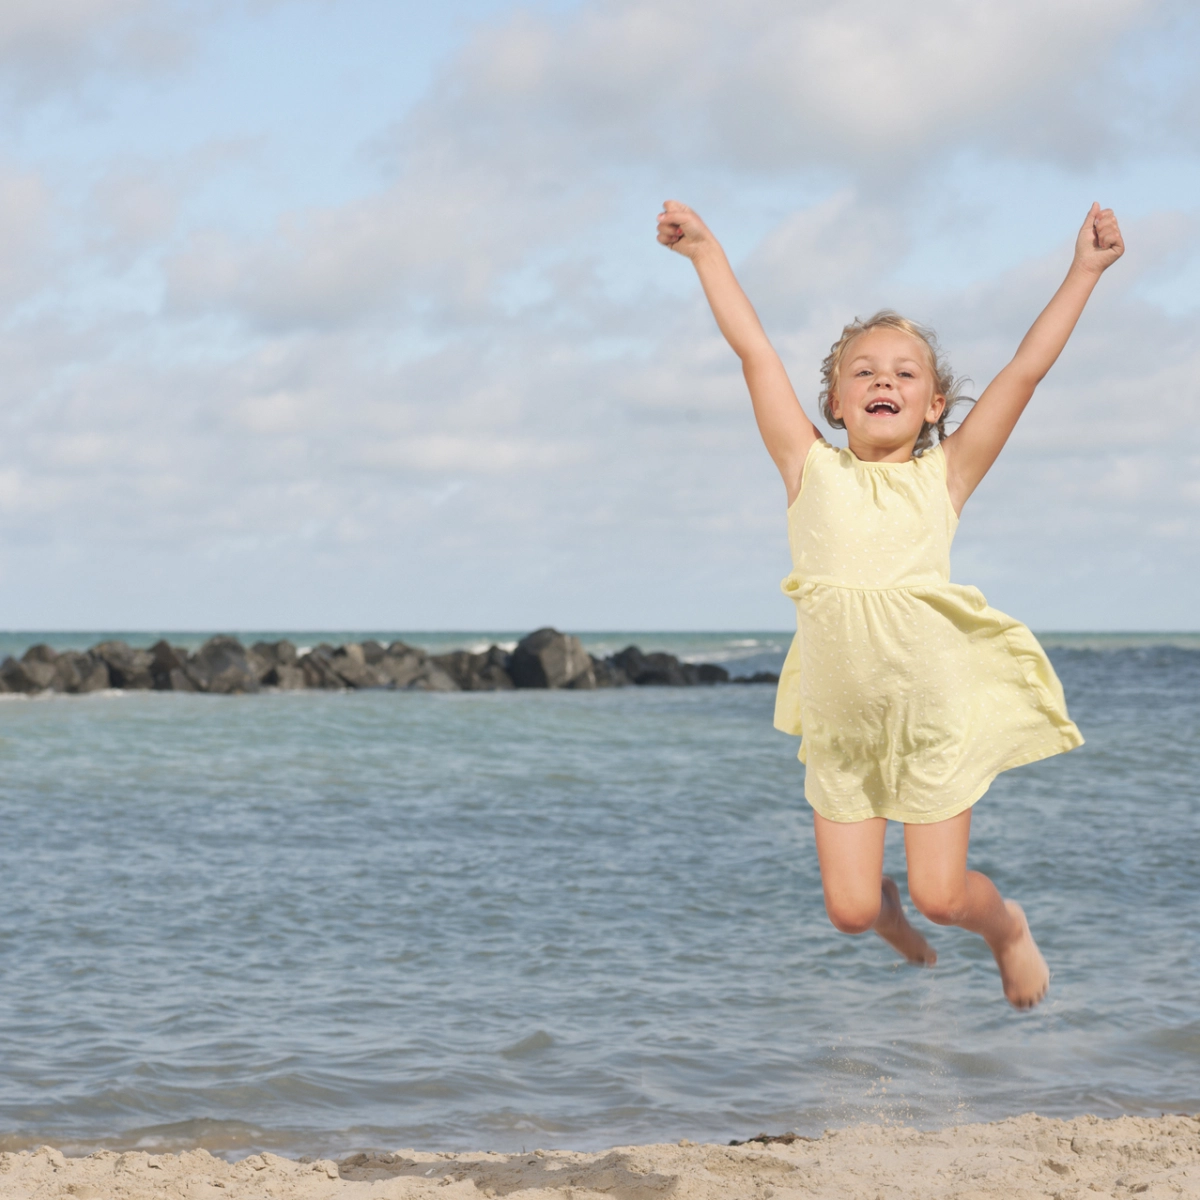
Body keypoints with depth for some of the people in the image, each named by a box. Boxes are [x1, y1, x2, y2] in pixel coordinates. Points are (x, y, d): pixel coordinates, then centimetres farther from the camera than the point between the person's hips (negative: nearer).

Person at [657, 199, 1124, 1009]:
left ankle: (1009, 928, 35)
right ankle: (885, 910, 40)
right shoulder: (812, 471, 2)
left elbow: (1027, 371, -2)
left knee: (940, 894, 1)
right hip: (838, 729, 1)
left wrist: (1084, 272, -4)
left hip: (936, 719, -1)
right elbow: (754, 351, 3)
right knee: (849, 910, 4)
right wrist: (707, 251, 5)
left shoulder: (945, 476, 0)